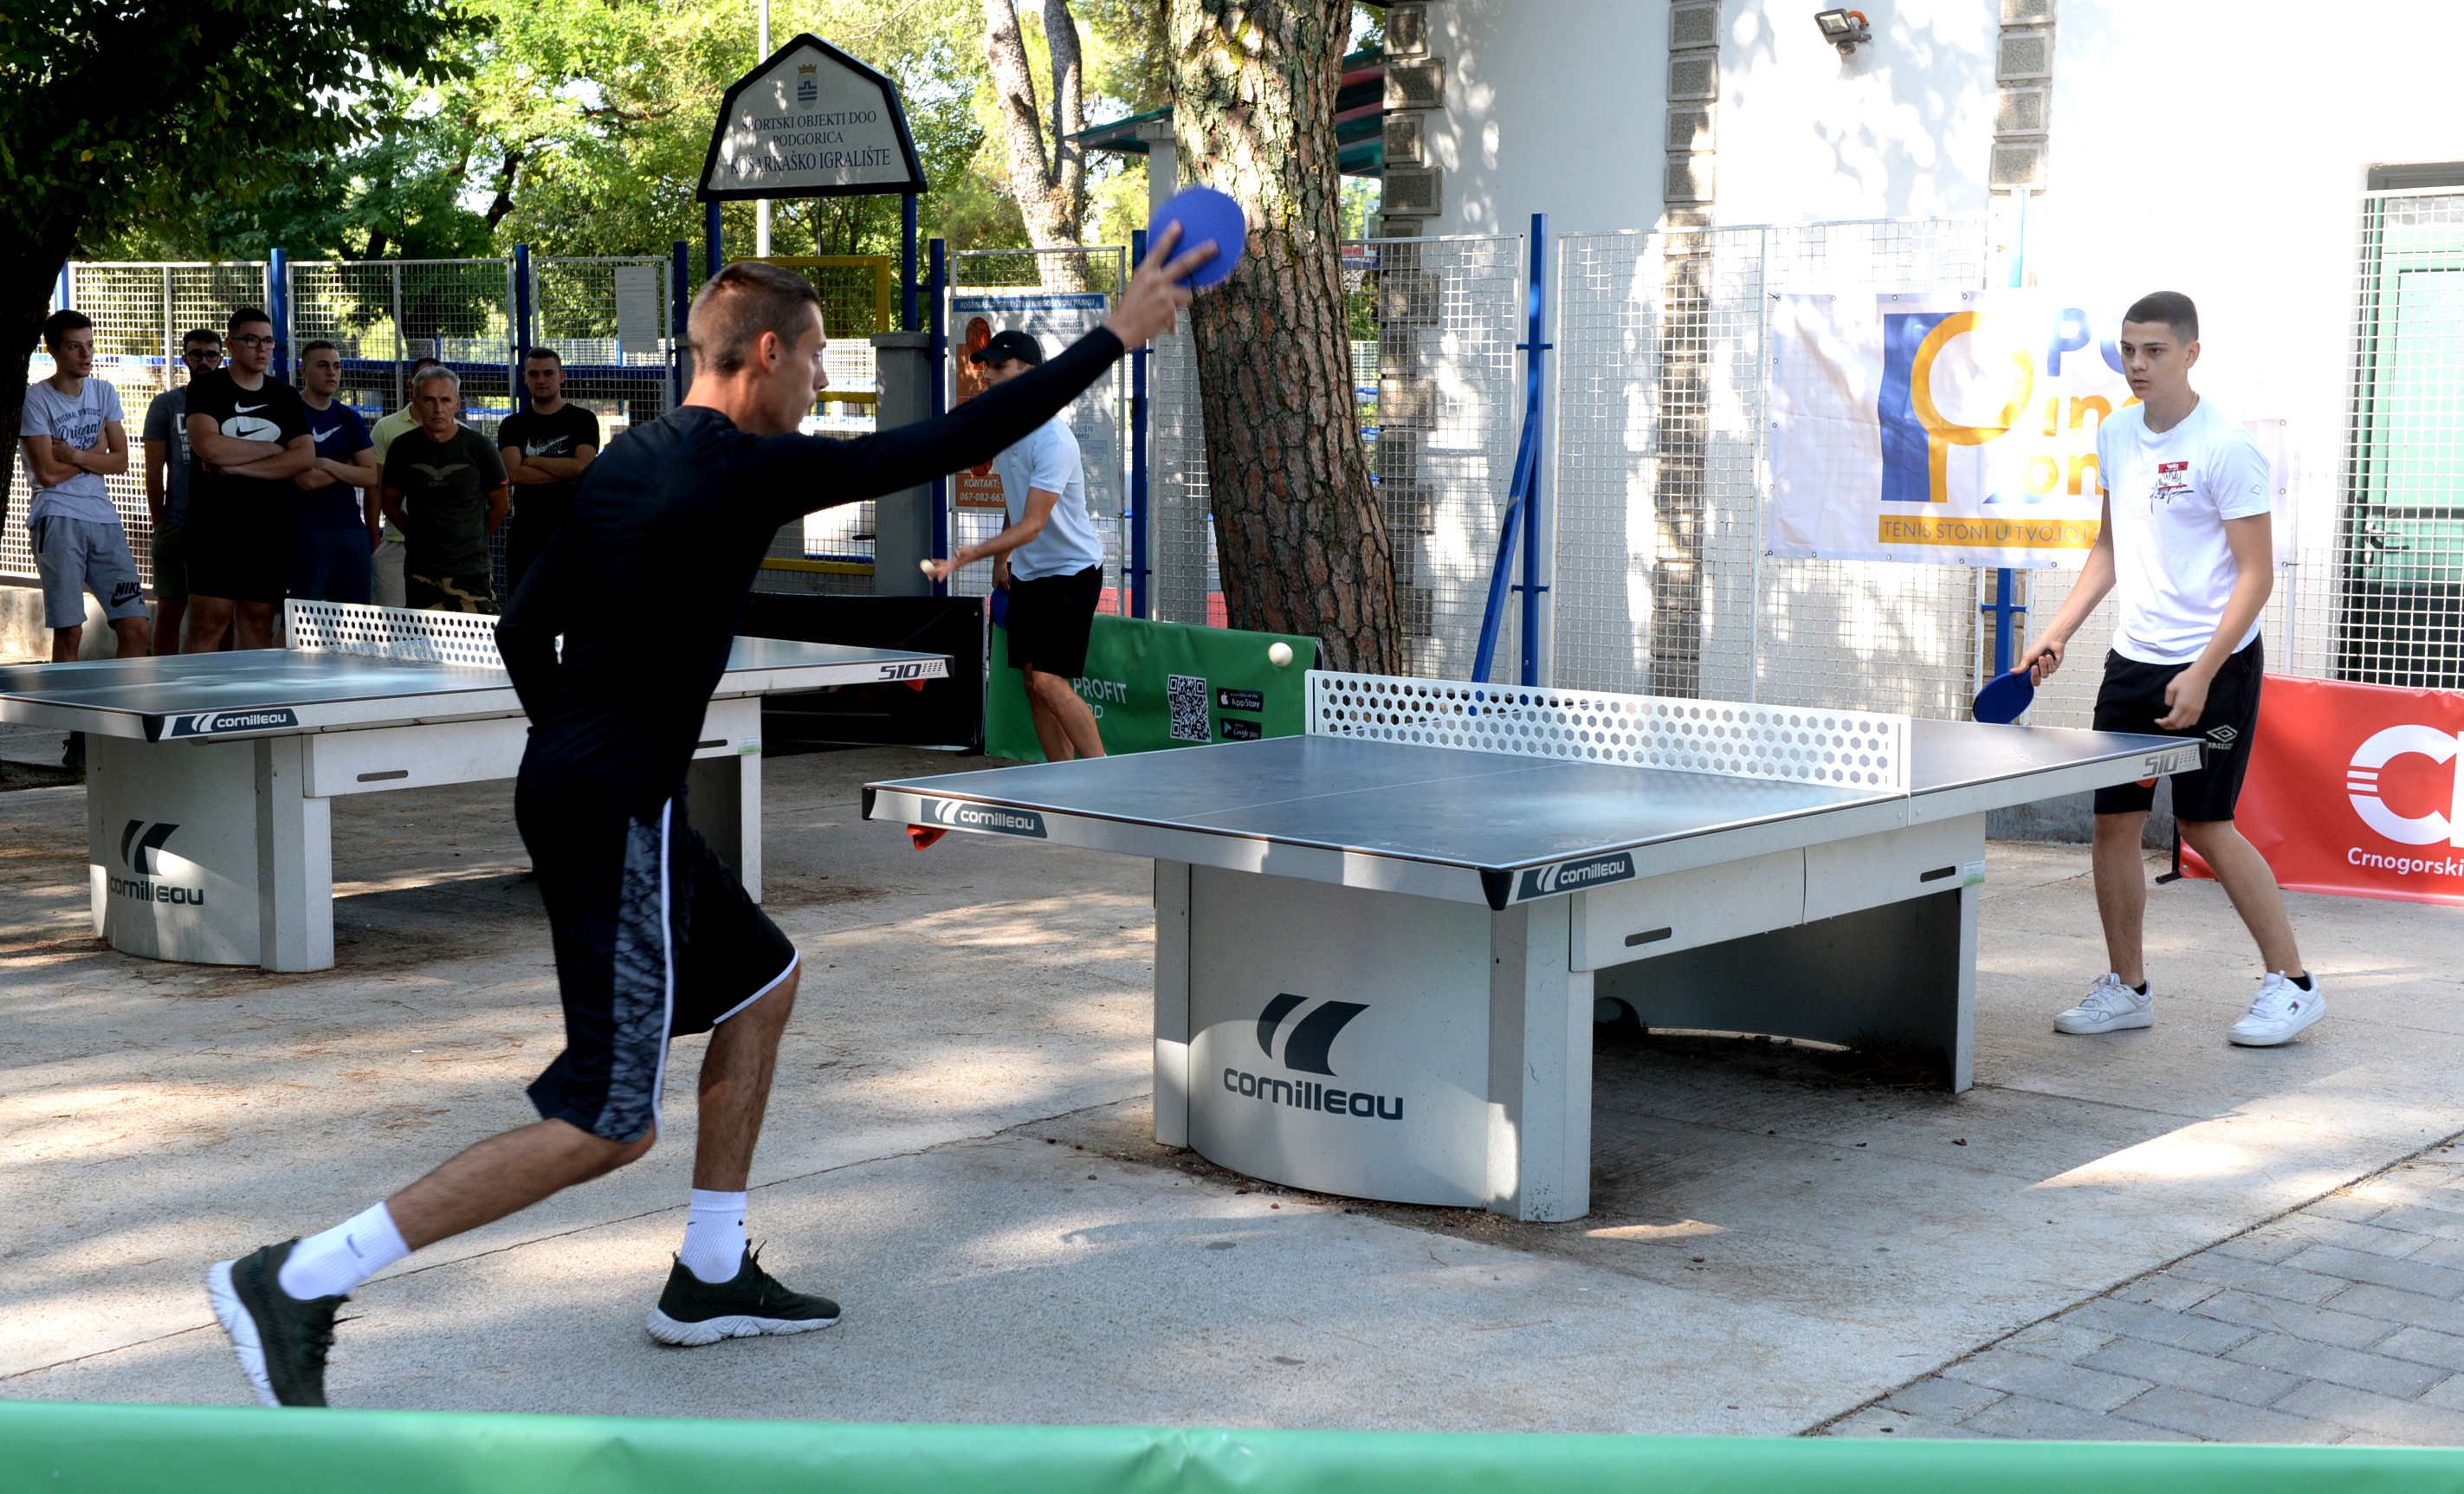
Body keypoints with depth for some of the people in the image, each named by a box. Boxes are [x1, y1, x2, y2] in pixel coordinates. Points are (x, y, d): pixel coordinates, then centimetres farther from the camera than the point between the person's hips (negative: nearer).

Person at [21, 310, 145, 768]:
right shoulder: (35, 398, -1)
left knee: (137, 630, -2)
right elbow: (48, 472, -9)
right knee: (69, 632, -7)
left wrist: (76, 455, -7)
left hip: (104, 521, 5)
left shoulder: (104, 392, 14)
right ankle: (77, 736, -2)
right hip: (57, 520, -5)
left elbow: (119, 461, 7)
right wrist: (96, 453, 1)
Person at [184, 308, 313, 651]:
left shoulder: (286, 397, 14)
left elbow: (305, 457, 0)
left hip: (271, 529, 4)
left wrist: (236, 466, -9)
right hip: (217, 526, -4)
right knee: (208, 625, -8)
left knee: (258, 625, 4)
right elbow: (208, 446, -15)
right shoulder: (206, 388, 2)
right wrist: (272, 448, -4)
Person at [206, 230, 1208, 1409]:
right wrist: (1116, 337, -6)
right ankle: (297, 1282, -7)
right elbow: (952, 444, -12)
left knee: (762, 979, 22)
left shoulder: (626, 461, 11)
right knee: (608, 1124, -6)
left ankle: (710, 1279, 27)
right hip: (613, 813, -10)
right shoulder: (747, 471, -14)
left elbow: (523, 629, 14)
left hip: (564, 782, 10)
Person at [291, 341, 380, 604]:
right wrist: (349, 469, 0)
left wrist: (328, 465, -5)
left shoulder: (350, 418, 15)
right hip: (308, 531, -5)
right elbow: (307, 480, -12)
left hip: (354, 530, 5)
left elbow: (371, 478, 6)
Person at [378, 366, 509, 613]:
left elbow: (501, 506, 9)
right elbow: (390, 504, 16)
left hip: (471, 570, -2)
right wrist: (422, 537, 13)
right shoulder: (403, 448, 3)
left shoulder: (479, 448, -3)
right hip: (420, 571, 2)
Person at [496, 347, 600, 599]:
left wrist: (533, 460, -3)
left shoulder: (582, 420, 5)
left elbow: (582, 467, -11)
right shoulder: (513, 426, 12)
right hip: (526, 537, 3)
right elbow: (515, 474, -5)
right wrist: (566, 472, -8)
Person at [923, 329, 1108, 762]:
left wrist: (973, 554, -39)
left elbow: (1033, 525, -29)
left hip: (1071, 571, -9)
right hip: (1027, 572, 9)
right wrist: (1002, 558, 19)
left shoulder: (1053, 441, -24)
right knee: (1034, 684, 6)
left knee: (1049, 681, -16)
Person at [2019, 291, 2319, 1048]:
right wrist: (2056, 634, 11)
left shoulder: (2225, 448, -14)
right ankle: (2126, 987, 16)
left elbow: (2257, 574, -14)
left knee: (2205, 824, -4)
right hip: (2134, 659, 7)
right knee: (2113, 820, 4)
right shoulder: (2115, 435, 7)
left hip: (2214, 664, -7)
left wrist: (2201, 673, -21)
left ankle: (2293, 983, 10)